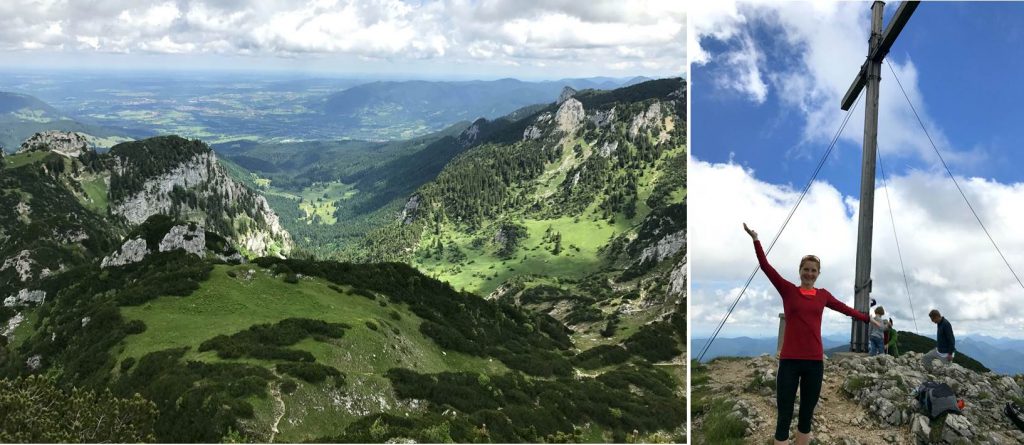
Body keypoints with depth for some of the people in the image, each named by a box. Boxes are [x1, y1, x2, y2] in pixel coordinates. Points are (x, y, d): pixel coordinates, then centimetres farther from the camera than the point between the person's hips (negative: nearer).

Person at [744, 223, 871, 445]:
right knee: (784, 415, -1)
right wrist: (755, 240, -11)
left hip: (814, 361, 3)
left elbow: (846, 309, 20)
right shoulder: (788, 290, 2)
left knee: (807, 415, 11)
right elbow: (766, 267, -4)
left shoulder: (823, 295, 11)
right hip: (789, 361, -3)